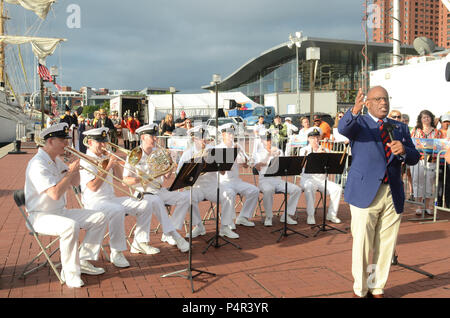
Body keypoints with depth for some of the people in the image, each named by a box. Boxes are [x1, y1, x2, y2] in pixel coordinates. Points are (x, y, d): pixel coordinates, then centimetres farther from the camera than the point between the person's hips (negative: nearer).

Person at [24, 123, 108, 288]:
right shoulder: (38, 164, -20)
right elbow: (55, 194, -30)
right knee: (71, 226, -38)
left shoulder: (57, 160, 10)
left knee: (99, 217, -1)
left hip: (61, 211, 9)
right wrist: (71, 171, -22)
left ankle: (83, 261, 5)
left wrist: (76, 165, 0)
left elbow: (75, 183, 16)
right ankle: (70, 273, -22)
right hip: (41, 216, -9)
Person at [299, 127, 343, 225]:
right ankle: (310, 215, -25)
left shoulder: (325, 150, 13)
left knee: (338, 189, -20)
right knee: (310, 187, -37)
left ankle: (331, 214, -5)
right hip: (308, 178, -3)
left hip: (322, 179, 4)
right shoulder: (304, 150, 3)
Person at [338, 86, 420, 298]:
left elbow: (414, 159, 10)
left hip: (393, 195, 4)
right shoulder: (359, 123, 3)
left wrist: (403, 150, -13)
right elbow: (343, 128, -20)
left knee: (386, 247, 10)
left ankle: (377, 289, 26)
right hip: (365, 193, -4)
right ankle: (360, 291, 18)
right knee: (362, 245, 2)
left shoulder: (400, 128, 16)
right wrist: (354, 111, -41)